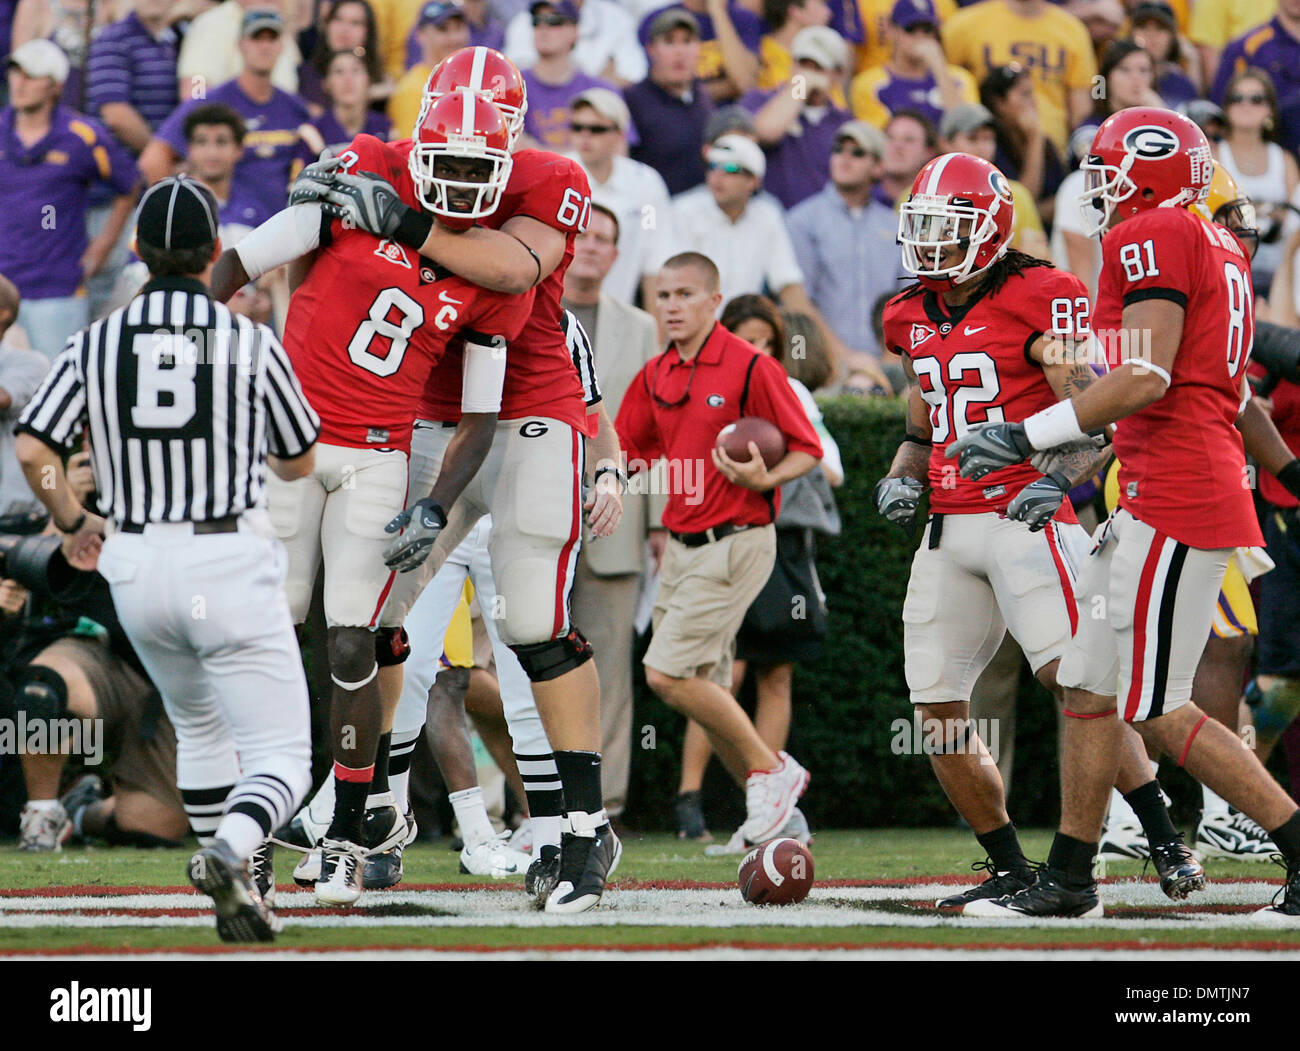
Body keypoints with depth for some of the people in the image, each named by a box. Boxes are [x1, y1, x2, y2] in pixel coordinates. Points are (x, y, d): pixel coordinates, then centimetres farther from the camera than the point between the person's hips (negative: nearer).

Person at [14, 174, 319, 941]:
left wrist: (75, 522, 12)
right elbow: (300, 461, 7)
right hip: (230, 560, -4)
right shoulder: (250, 344, -5)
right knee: (280, 754, -2)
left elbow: (34, 449, -7)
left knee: (201, 727, 27)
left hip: (136, 567, 4)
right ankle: (231, 852, -31)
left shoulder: (97, 344, 0)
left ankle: (238, 890, 22)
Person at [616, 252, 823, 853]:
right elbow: (629, 453, 20)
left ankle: (769, 768, 0)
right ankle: (774, 811, 19)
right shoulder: (654, 378, 10)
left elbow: (806, 450, -9)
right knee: (701, 691, 8)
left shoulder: (751, 368, -11)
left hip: (733, 546, -8)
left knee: (667, 674, -15)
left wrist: (764, 479, -27)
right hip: (680, 548, 8)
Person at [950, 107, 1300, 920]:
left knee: (1160, 712, -7)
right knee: (1088, 687, 13)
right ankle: (1069, 881, 17)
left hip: (1176, 506, -10)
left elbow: (1147, 378, -20)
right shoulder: (1219, 248, 19)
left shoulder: (1153, 237, -10)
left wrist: (1028, 437, -13)